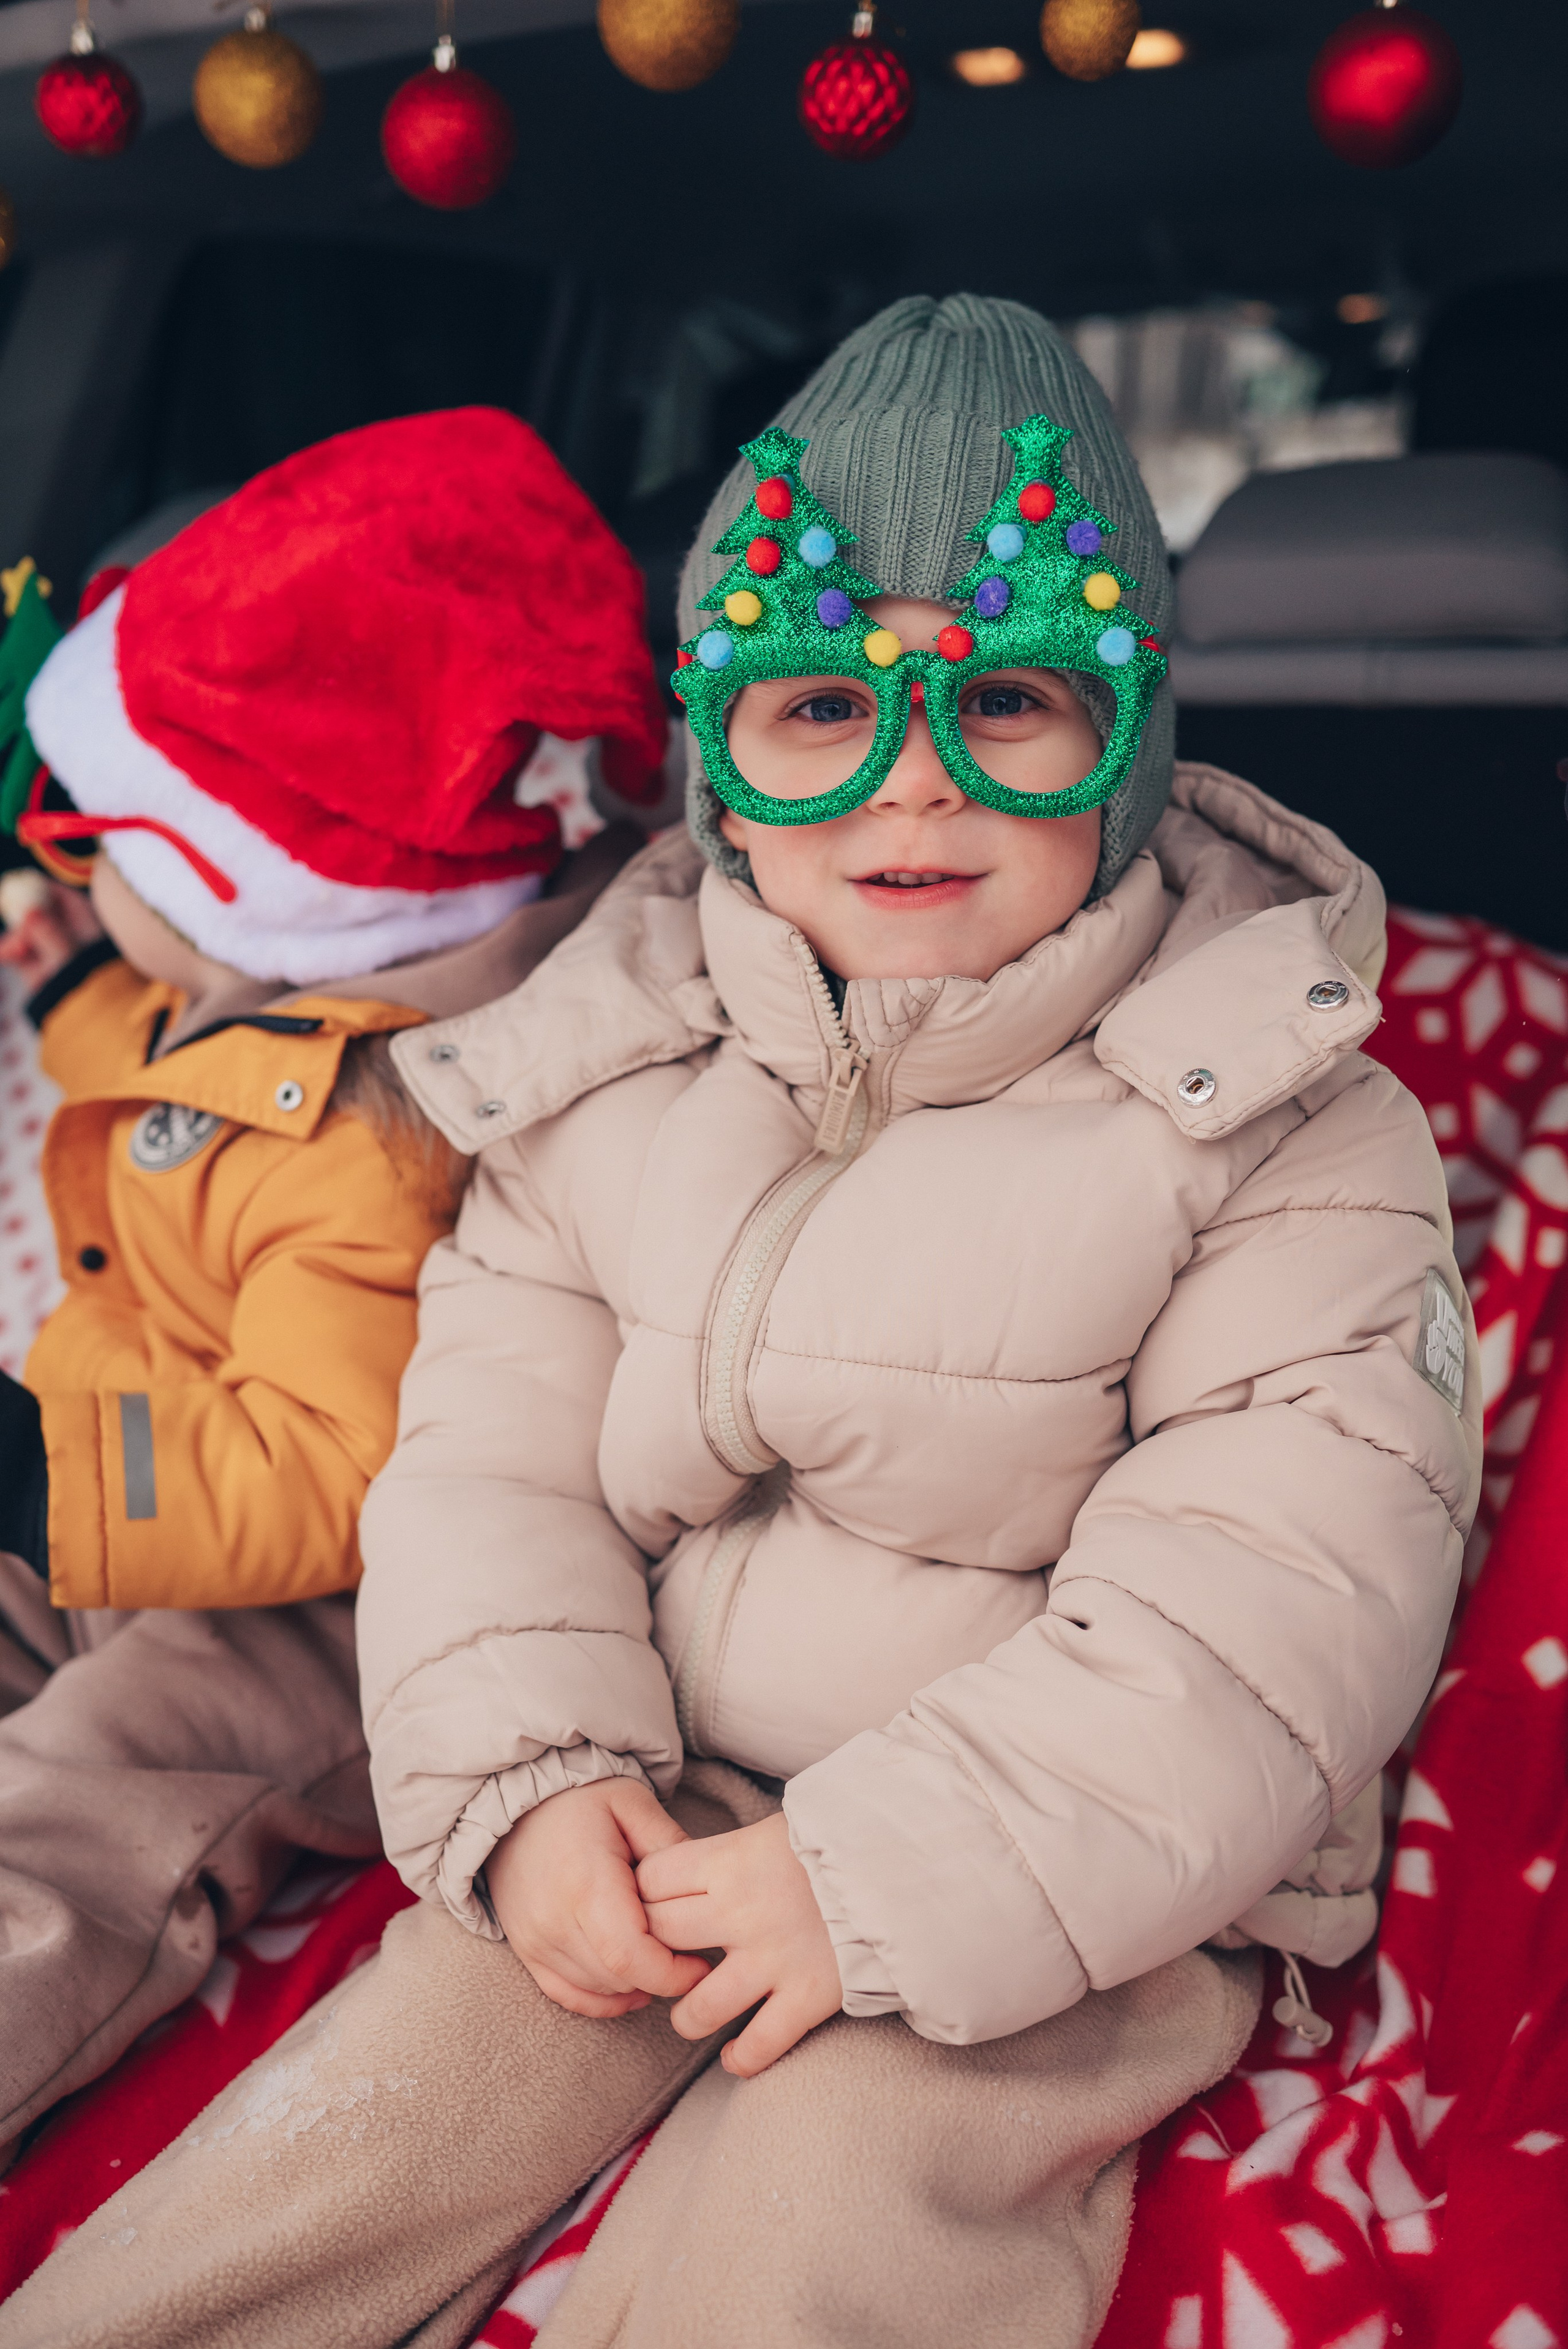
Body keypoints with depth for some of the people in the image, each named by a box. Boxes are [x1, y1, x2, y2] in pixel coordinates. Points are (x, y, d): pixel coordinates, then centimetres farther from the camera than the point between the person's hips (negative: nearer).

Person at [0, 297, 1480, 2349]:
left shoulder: (1280, 1119, -9)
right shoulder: (615, 1072, 2)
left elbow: (1280, 1596, -16)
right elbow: (494, 1452, 4)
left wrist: (893, 1877, -20)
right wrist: (529, 1784, -13)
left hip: (1080, 1874, -2)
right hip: (663, 1807, 3)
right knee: (363, 2120, -10)